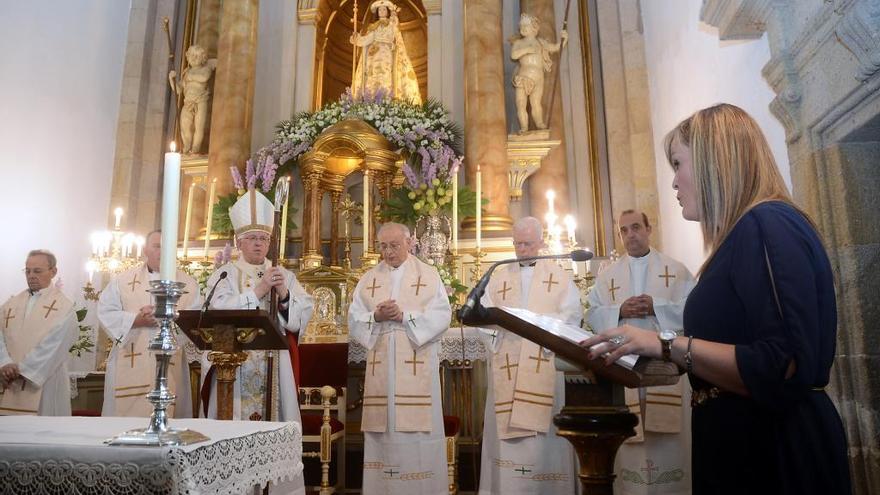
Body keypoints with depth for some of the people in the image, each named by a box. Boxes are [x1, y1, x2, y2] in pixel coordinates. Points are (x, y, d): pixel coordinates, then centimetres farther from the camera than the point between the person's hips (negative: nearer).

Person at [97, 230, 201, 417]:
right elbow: (106, 312, 1)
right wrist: (137, 320, -12)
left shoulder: (188, 284, 7)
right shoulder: (123, 280, 9)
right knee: (126, 413, 3)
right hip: (129, 364, 1)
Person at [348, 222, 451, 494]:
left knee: (418, 428, -1)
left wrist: (404, 316, -16)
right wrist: (376, 316, -14)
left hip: (417, 365, -2)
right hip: (380, 365, 3)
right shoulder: (368, 279, 12)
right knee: (383, 427, 5)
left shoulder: (429, 274, 4)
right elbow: (354, 320, 6)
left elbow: (442, 316, -6)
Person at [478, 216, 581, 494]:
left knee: (544, 427, -4)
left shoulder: (559, 276, 11)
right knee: (506, 427, 0)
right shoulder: (499, 278, 16)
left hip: (546, 362, -2)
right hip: (507, 364, 2)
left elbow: (572, 315, -2)